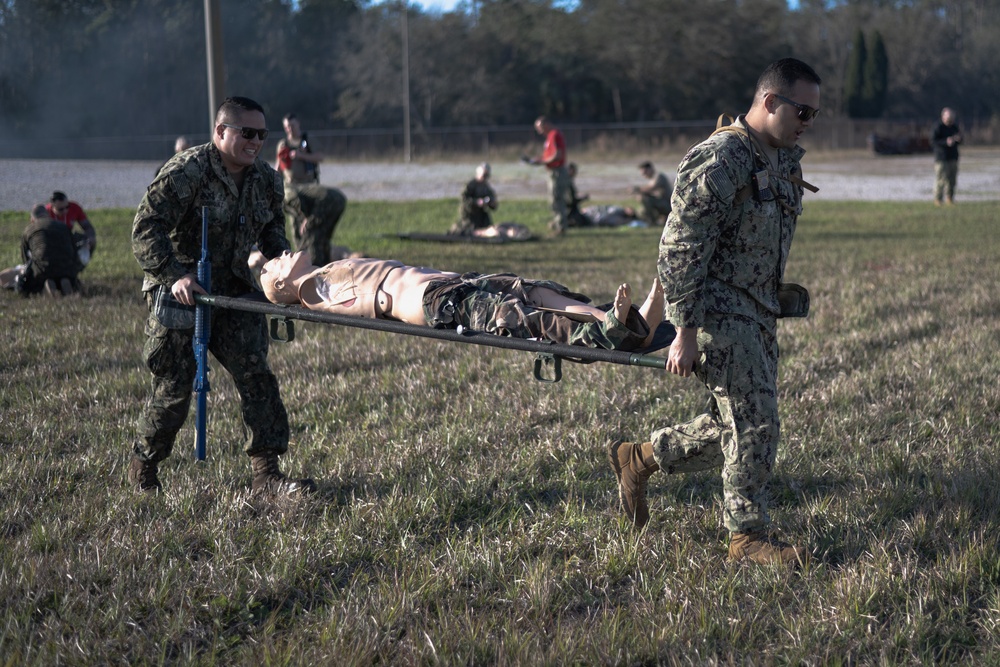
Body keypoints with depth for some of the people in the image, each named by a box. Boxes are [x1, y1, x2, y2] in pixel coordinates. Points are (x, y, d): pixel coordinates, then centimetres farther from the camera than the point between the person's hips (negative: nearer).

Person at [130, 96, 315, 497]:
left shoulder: (267, 180, 5)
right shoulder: (186, 172, -16)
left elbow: (272, 229, 22)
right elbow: (145, 230, -18)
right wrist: (175, 276, -27)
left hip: (233, 292, 6)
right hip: (180, 294, -5)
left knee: (256, 377, -5)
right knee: (174, 385, 0)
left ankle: (265, 473, 0)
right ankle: (143, 469, 22)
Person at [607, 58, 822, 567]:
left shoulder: (785, 159, 11)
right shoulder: (718, 161, -19)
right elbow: (680, 250, -21)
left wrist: (779, 301, 24)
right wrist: (686, 332, -22)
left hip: (757, 313, 10)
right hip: (717, 311, -9)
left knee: (738, 424, 13)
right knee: (754, 424, -7)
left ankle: (639, 458, 28)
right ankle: (748, 536, 7)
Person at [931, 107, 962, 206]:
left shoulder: (955, 127, 12)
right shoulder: (939, 128, -9)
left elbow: (959, 141, 21)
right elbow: (933, 141, -14)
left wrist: (958, 139, -3)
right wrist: (946, 142, -23)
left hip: (953, 157, 6)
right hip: (941, 157, -6)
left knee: (952, 179, 6)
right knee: (940, 179, -8)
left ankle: (949, 198, 14)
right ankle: (937, 199, -1)